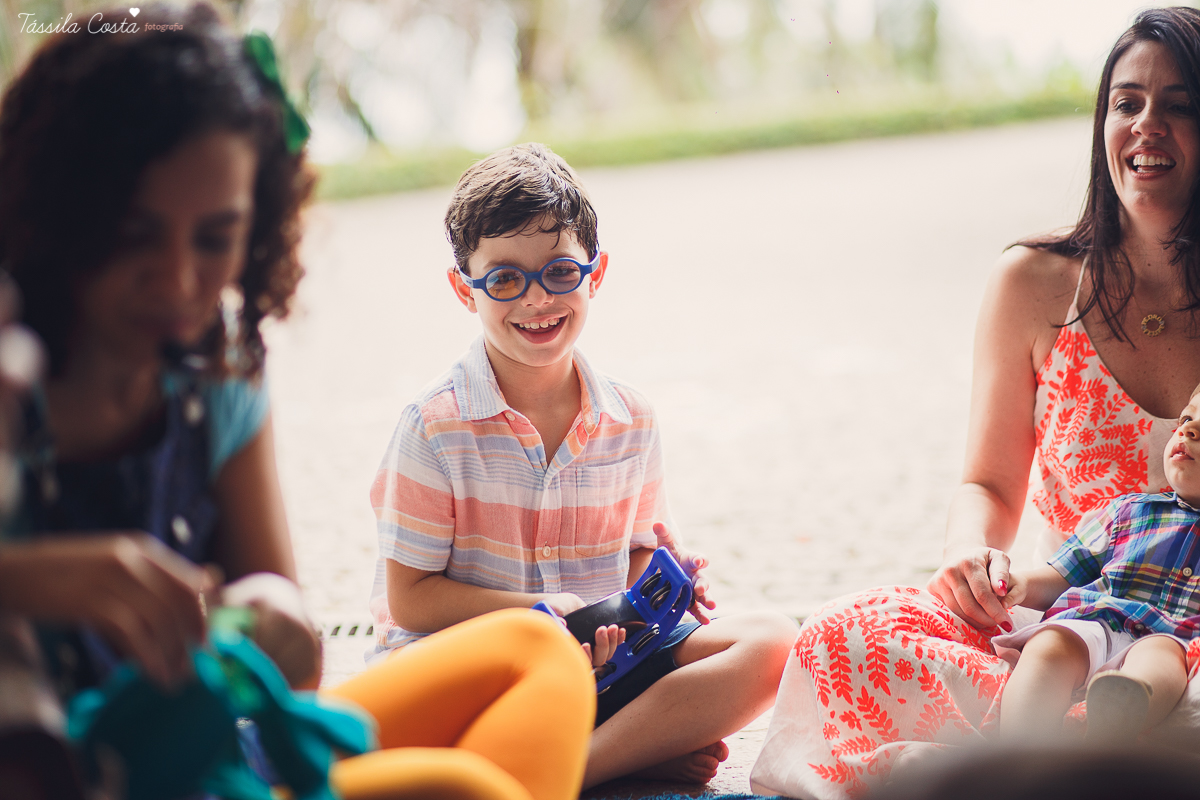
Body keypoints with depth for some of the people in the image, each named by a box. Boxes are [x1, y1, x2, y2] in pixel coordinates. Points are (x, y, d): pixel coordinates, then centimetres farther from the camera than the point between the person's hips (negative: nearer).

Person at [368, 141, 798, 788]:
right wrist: (543, 610, -19)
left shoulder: (630, 420, 5)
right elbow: (411, 598, -9)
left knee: (771, 642, -15)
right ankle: (647, 748, -21)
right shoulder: (436, 425, -9)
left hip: (599, 661, 4)